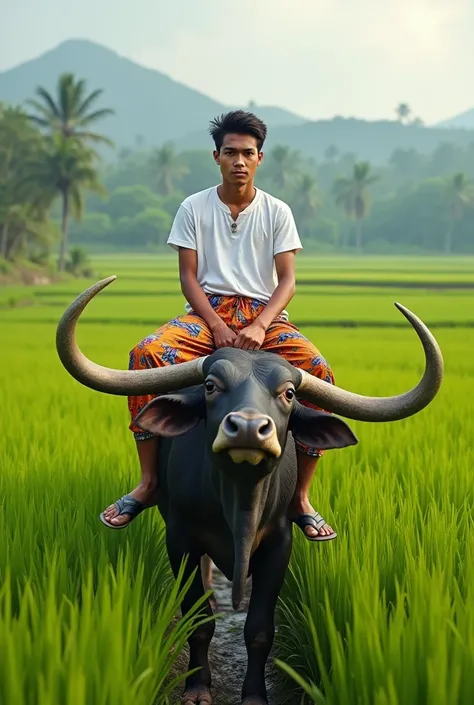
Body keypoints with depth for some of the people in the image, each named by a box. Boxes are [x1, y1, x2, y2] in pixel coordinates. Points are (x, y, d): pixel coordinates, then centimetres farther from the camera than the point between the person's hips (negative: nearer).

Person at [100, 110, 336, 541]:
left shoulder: (277, 212, 7)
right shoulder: (194, 208, 6)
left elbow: (287, 281, -1)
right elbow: (188, 276, 2)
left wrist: (259, 327, -20)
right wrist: (217, 327, -15)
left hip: (265, 313, 0)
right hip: (207, 310, 0)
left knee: (318, 371, -30)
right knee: (147, 354, -31)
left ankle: (300, 498, -19)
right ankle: (148, 482, -18)